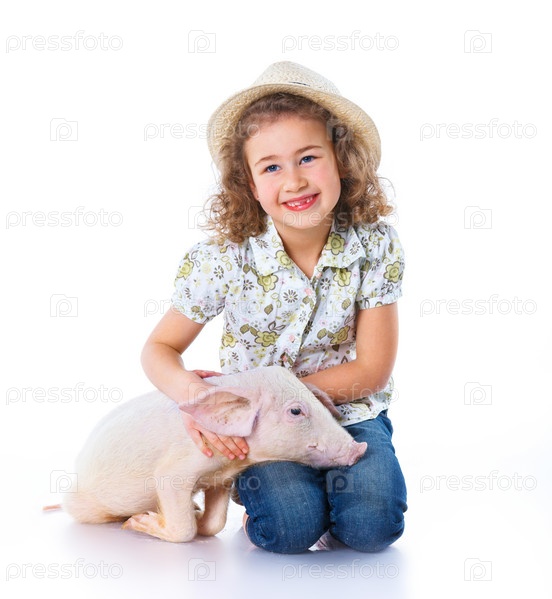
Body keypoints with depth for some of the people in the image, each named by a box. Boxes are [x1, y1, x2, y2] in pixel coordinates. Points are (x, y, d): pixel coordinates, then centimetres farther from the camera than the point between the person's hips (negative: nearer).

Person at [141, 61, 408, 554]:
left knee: (372, 525, -21)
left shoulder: (376, 245, -14)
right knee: (291, 527, -24)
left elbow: (371, 370, -12)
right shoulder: (224, 258, -16)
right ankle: (267, 482, 8)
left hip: (349, 410, 1)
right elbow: (159, 350, -5)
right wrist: (187, 390, -30)